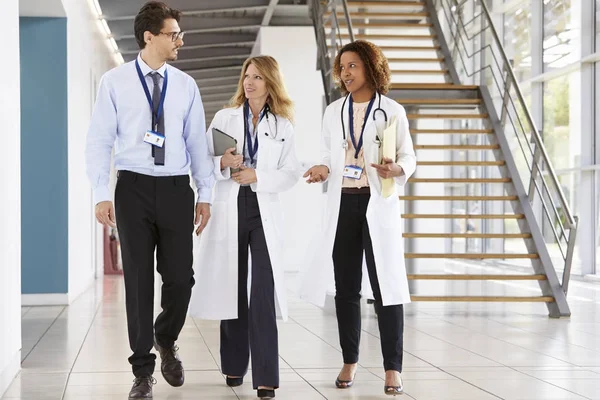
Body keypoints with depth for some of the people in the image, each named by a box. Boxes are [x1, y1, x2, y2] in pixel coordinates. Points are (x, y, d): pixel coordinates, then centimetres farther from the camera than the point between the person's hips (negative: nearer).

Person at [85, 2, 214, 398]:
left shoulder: (186, 85, 8)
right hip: (134, 188, -2)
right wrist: (102, 194, -7)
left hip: (176, 189, 2)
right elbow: (100, 140, 0)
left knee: (180, 277, -1)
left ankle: (166, 340, 30)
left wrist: (205, 194, 6)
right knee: (139, 280, 2)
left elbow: (198, 142, 9)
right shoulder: (115, 82, 0)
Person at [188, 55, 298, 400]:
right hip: (228, 212, 1)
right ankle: (235, 365, 21)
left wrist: (257, 176, -12)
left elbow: (291, 173, 2)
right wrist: (223, 163, -15)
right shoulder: (224, 118, 9)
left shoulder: (283, 126, 8)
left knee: (263, 294, -11)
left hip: (265, 213, -1)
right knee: (232, 289, 6)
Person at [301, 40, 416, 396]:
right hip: (343, 204, 4)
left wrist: (397, 170, -20)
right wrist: (323, 171, -6)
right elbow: (330, 156, 15)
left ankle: (393, 368, -3)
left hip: (379, 204, -4)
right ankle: (350, 361, 18)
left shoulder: (392, 110, 0)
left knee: (386, 285, -6)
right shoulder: (333, 112, 11)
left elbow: (409, 156, 1)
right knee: (346, 286, 8)